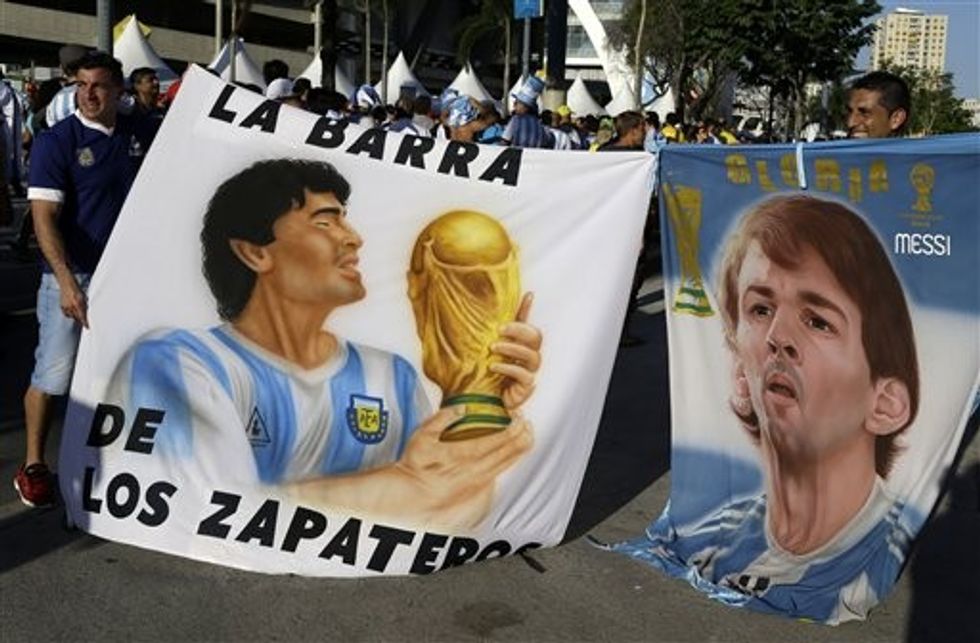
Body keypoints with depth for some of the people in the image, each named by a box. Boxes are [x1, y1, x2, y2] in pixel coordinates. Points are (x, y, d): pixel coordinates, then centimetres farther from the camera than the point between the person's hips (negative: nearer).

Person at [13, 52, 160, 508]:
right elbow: (44, 218, -17)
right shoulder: (56, 141, -10)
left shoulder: (141, 133, 3)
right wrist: (67, 281, -27)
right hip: (73, 276, -4)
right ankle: (33, 465, 13)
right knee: (53, 373, -2)